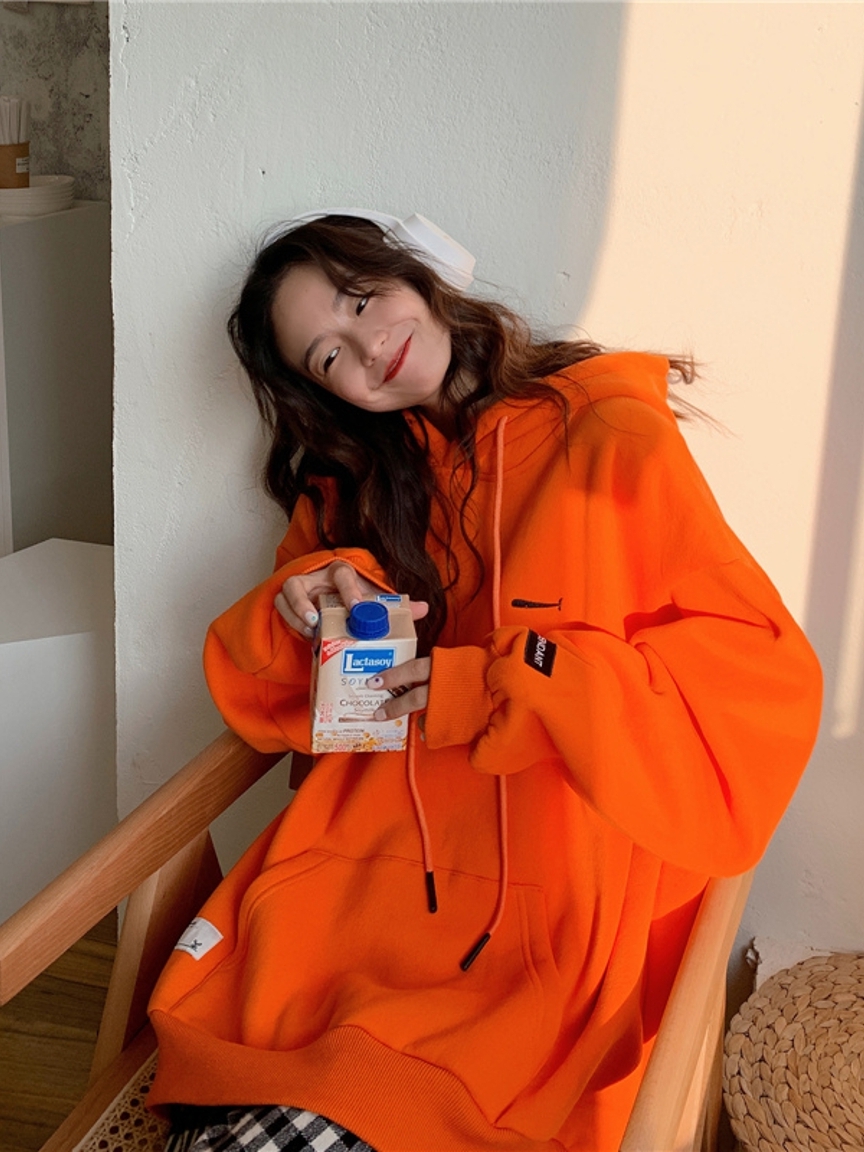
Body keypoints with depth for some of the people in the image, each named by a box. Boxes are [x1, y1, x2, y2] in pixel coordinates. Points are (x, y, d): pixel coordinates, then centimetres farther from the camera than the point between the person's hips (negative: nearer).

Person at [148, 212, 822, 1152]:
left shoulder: (612, 437, -1)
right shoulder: (351, 482, 14)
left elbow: (768, 681, -7)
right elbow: (264, 703, 16)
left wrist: (499, 688, -13)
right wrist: (303, 602, -7)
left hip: (548, 931, -3)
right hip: (360, 872, 4)